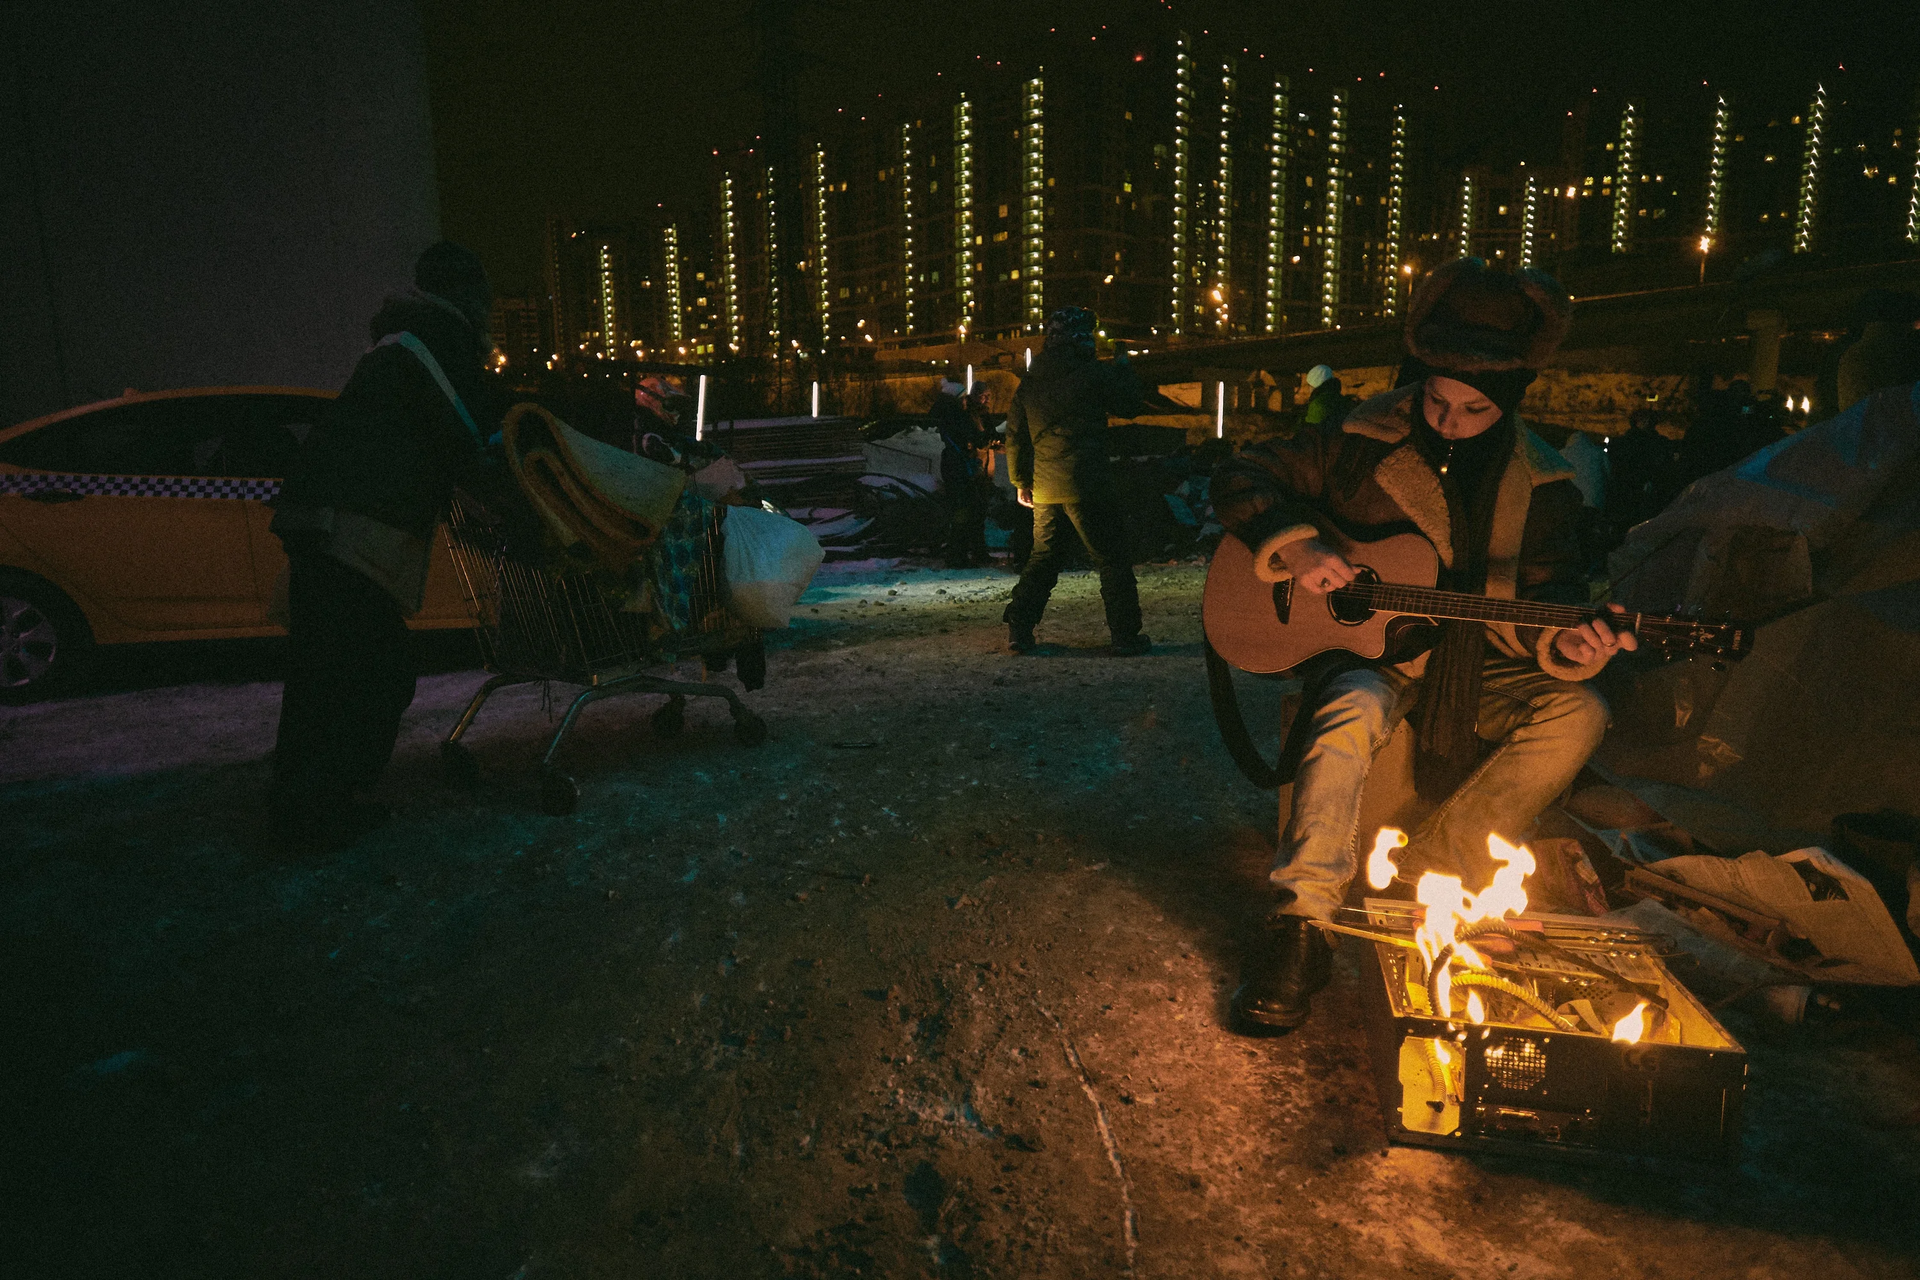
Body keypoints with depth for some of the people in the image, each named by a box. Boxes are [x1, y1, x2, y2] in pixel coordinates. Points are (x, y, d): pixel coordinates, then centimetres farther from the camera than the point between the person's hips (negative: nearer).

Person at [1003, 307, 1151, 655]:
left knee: (1042, 558, 16)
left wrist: (1021, 481, 23)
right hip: (1086, 486, -6)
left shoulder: (1030, 381, 11)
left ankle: (1019, 629, 10)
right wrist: (1123, 369, 21)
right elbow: (1131, 405, 4)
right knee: (1113, 560, 3)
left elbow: (1016, 435, 15)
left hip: (1044, 489, 6)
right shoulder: (1094, 373, -8)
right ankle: (1125, 635, 5)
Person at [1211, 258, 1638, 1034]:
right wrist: (1294, 546, -20)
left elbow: (1549, 587, 4)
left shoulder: (1535, 483, 4)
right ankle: (1300, 927, -32)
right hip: (1364, 653, -4)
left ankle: (1429, 875, -16)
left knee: (1578, 713, -21)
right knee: (1350, 718, -37)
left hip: (1471, 665, 4)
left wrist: (1563, 640, -20)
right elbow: (1242, 479, -3)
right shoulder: (1361, 442, -4)